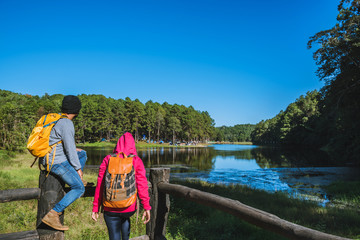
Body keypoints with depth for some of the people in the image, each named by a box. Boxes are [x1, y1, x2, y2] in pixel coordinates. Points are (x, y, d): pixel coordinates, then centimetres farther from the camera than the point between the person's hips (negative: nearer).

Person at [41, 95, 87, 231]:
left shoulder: (57, 119, 10)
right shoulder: (66, 124, -19)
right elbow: (70, 149, -19)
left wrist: (72, 149, 24)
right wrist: (78, 168, -9)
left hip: (50, 158, 10)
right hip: (58, 162, -10)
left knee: (83, 154, 23)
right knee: (79, 189, -7)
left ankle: (75, 180, 27)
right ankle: (52, 215, -12)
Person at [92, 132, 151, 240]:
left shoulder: (108, 160, -2)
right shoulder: (136, 161, -5)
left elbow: (100, 186, -1)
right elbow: (142, 185, -11)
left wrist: (95, 208, 6)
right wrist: (146, 207, -8)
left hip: (110, 209, -1)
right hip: (129, 208, 1)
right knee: (125, 218, 35)